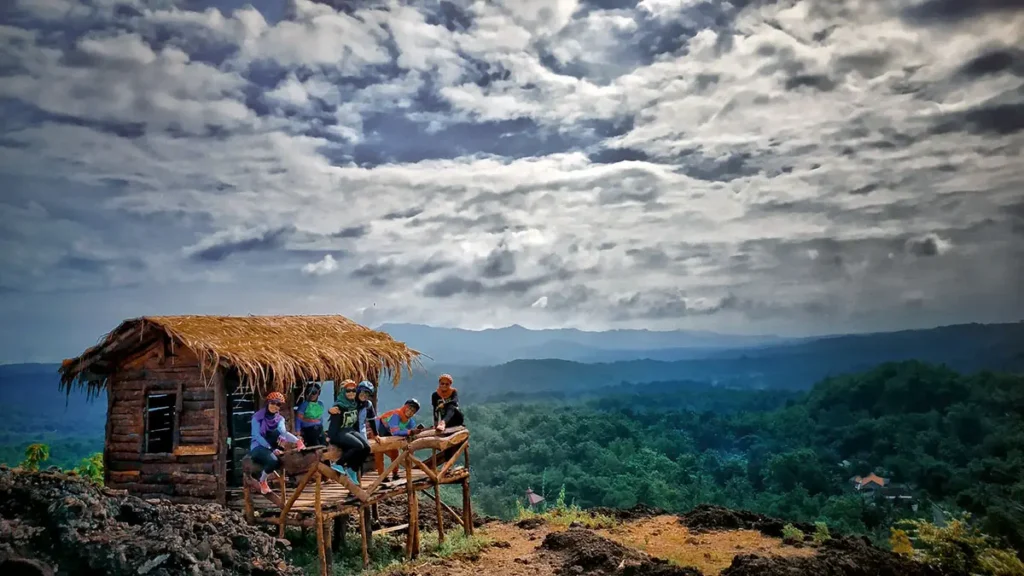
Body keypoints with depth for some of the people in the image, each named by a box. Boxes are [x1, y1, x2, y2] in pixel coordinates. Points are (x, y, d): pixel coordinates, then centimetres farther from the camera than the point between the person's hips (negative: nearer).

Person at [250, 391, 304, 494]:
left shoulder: (280, 419, 3)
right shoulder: (257, 417, -8)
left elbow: (283, 432, -18)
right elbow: (257, 436, -18)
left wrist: (297, 441, -41)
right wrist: (271, 449, -29)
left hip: (271, 445, 3)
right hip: (258, 446, -3)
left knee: (278, 431, -27)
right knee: (273, 461, -33)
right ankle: (262, 481, -6)